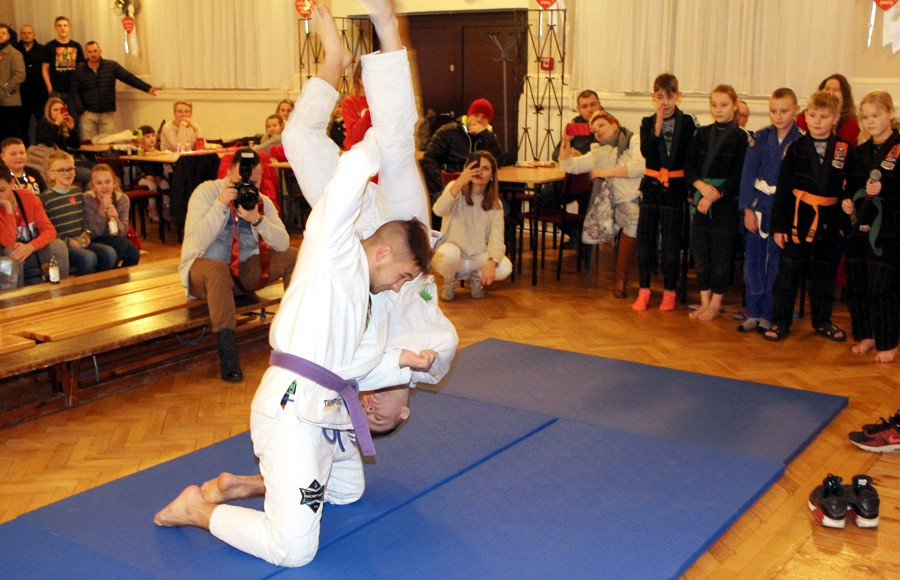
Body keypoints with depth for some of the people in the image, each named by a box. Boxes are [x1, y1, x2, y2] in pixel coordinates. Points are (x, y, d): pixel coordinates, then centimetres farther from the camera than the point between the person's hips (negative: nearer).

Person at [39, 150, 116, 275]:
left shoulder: (78, 192, 16)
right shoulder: (45, 198, -4)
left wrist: (86, 233, 4)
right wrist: (67, 241, -15)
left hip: (81, 242, 6)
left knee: (110, 253, -19)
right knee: (89, 257, -33)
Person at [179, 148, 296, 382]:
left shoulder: (262, 202, 2)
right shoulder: (206, 192, -10)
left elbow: (283, 244, -12)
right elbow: (199, 242, -23)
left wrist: (258, 220, -27)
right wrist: (221, 204, -28)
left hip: (247, 270, 5)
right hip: (204, 268, -5)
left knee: (293, 256, -11)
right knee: (217, 270, -40)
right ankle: (227, 351, -37)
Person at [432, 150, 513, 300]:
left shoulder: (495, 204, 0)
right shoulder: (455, 188, -8)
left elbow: (496, 239, -12)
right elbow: (438, 211, -31)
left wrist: (491, 263, -35)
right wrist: (459, 182, -46)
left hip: (479, 257, 3)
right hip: (454, 255, -2)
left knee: (505, 268, -26)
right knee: (449, 252, -38)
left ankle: (475, 278, 9)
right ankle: (449, 282, -2)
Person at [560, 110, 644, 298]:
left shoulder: (635, 141, 13)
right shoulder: (599, 154, 24)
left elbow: (641, 166, -6)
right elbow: (568, 165, 20)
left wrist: (607, 172, -4)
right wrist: (566, 141, 4)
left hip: (645, 195, 0)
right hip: (624, 201, 0)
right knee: (634, 222, -34)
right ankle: (621, 279, -25)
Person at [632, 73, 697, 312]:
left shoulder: (687, 122, -1)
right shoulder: (648, 123, 4)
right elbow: (646, 152, -11)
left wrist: (691, 186, -8)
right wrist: (658, 126, -20)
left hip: (675, 186, -2)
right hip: (652, 184, 2)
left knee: (671, 241, 3)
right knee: (645, 238, 3)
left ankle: (669, 291, 14)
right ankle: (644, 290, 12)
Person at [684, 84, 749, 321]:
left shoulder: (740, 137, -2)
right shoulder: (702, 134, 10)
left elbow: (738, 175, -8)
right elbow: (688, 166, 5)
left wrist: (715, 195, -15)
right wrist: (702, 185, -12)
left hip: (726, 202, -4)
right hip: (700, 198, 4)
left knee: (722, 254, 1)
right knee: (701, 253, 7)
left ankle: (715, 304, 13)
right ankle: (704, 302, 17)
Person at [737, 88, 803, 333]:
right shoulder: (761, 138, 3)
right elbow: (749, 173, 1)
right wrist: (748, 208, -6)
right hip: (759, 205, 2)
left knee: (776, 262, 3)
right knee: (753, 259, 4)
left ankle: (769, 315, 13)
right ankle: (753, 313, 14)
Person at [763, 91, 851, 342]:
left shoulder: (845, 150, 0)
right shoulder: (796, 149, -2)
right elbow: (782, 189, -2)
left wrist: (847, 222, 0)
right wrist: (778, 225, -6)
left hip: (830, 223, 2)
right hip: (798, 220, -1)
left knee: (824, 276, 13)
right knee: (788, 273, 2)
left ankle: (822, 321, 28)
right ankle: (780, 321, 12)